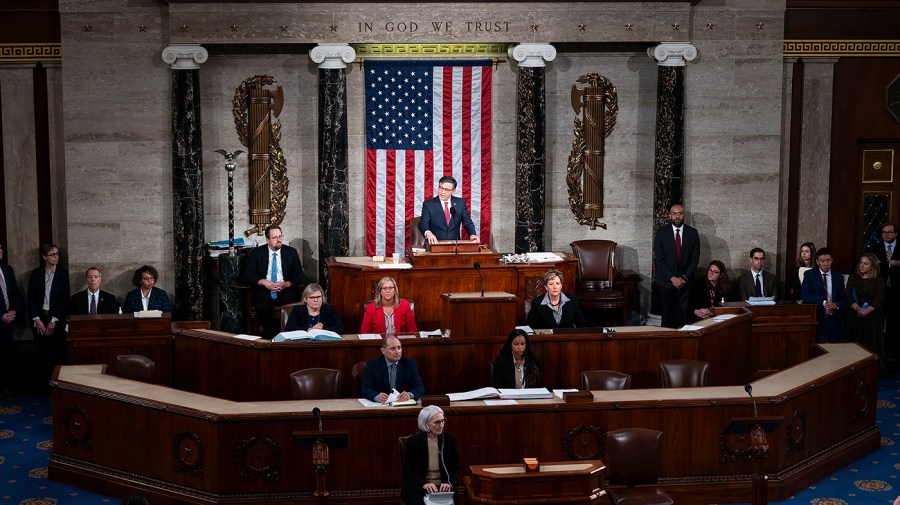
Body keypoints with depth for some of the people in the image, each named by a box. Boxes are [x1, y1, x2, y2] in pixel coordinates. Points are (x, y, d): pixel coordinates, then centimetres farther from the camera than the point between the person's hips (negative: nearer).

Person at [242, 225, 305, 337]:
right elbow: (247, 275, 4)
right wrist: (264, 282, -13)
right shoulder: (257, 253, 8)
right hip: (265, 289, 0)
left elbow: (299, 276, 6)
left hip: (286, 289, 0)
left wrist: (286, 284, -14)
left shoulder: (291, 252, 9)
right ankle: (269, 337, -15)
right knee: (262, 307, -33)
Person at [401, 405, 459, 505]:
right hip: (417, 488, -2)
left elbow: (455, 468, 7)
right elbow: (407, 472, -3)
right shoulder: (413, 441, -4)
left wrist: (449, 483, -13)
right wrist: (423, 484, -20)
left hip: (443, 487, 2)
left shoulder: (450, 439, 2)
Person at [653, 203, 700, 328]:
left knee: (682, 316, -3)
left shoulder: (692, 233, 6)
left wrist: (683, 278, -6)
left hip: (685, 281, 1)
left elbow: (695, 258, 4)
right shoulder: (661, 233, 1)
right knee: (666, 315, -4)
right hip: (665, 281, -1)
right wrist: (672, 278, -10)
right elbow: (659, 259, -3)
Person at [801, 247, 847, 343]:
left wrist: (836, 305, -12)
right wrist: (823, 302, -19)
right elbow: (804, 296, -9)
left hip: (835, 320, 3)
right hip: (818, 320, -3)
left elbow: (844, 299, 11)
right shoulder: (809, 275, 3)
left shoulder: (839, 277, 12)